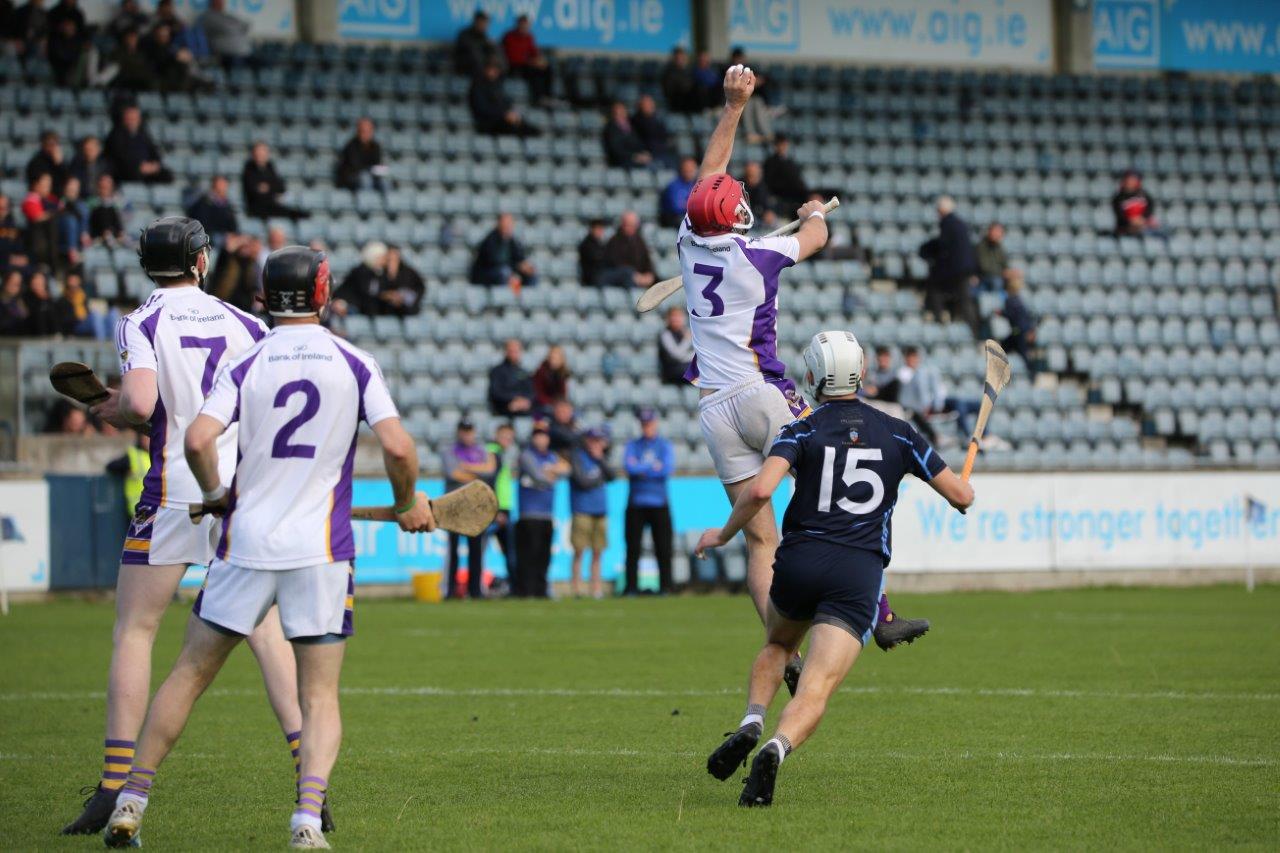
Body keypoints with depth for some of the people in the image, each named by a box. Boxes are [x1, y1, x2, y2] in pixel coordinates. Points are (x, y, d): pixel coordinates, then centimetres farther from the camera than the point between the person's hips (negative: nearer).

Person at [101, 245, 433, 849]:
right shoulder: (355, 364, 0)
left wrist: (214, 493, 6)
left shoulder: (244, 366, 1)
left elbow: (198, 440, -13)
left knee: (189, 675, 13)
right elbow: (397, 447, -9)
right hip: (322, 550, -1)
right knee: (320, 697, 4)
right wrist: (407, 505, 10)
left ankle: (131, 801, 14)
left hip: (246, 544, 1)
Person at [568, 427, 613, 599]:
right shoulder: (576, 456, -4)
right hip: (582, 510, -6)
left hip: (600, 509, 6)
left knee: (598, 552, 4)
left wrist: (600, 459, -3)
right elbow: (582, 481, -12)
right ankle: (575, 589, -5)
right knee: (579, 551, -6)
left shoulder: (598, 456, 16)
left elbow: (611, 475, 5)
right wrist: (599, 478, 1)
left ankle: (596, 589, 6)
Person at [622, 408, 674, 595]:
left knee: (663, 548, -4)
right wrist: (653, 467, -5)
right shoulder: (632, 445, 13)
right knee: (633, 548, -3)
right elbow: (629, 467, -6)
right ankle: (631, 587, -1)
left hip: (659, 504, 0)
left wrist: (641, 469, -5)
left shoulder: (665, 445, 11)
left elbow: (668, 469, -6)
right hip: (636, 503, 0)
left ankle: (665, 586, 0)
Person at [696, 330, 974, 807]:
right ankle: (776, 749, -40)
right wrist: (963, 492, 37)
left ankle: (751, 724, 6)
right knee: (816, 690, -9)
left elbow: (760, 490, -13)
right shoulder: (897, 433, 11)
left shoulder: (801, 431, 5)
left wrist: (724, 534, 4)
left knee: (776, 647, 32)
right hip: (860, 573, -1)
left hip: (799, 562, 1)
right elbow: (961, 496, 12)